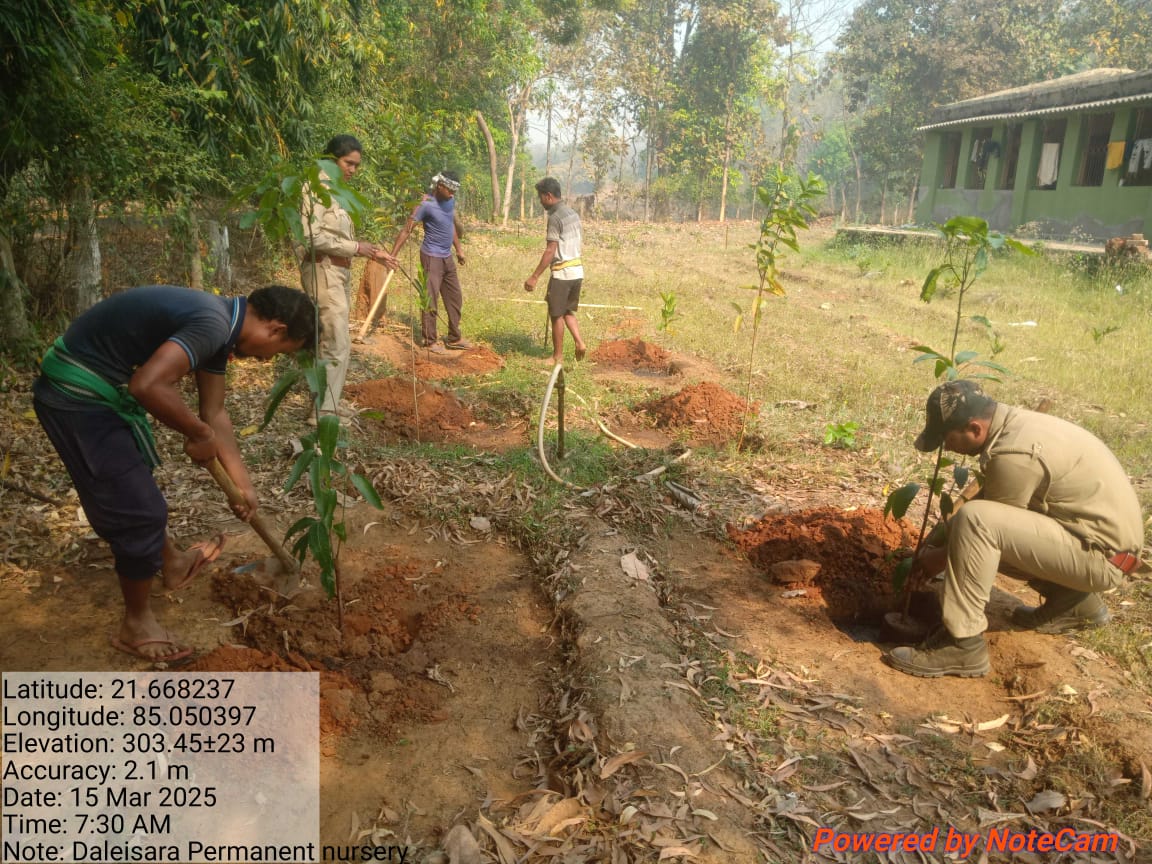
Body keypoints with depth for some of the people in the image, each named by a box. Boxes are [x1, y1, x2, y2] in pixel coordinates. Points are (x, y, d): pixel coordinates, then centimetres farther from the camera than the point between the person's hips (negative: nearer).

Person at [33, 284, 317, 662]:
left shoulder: (218, 324, 6)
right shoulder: (212, 324, -25)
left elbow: (214, 414, 14)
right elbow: (148, 386, -39)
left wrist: (243, 484, 18)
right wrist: (201, 435, -21)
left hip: (104, 386, 10)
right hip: (76, 394, -10)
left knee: (135, 488, 28)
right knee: (139, 509, -2)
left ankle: (172, 563, 51)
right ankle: (136, 624, 16)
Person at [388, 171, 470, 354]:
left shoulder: (450, 201, 4)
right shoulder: (426, 204, -18)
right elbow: (406, 230, -20)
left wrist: (459, 250, 23)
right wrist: (393, 255, -26)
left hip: (447, 257, 8)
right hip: (432, 257, -8)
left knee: (455, 298, 12)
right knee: (431, 301, -3)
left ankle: (454, 338, 23)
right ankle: (430, 341, 7)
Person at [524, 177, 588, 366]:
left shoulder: (555, 217, -15)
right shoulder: (573, 213, 11)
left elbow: (550, 251, -19)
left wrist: (534, 276, -17)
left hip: (562, 272, -8)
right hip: (577, 269, 8)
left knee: (556, 315, 3)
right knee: (568, 311, 19)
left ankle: (558, 356, 11)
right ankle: (580, 343, 4)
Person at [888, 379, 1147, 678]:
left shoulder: (1015, 455, -27)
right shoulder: (1012, 424, 2)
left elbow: (979, 522, -15)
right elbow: (986, 500, 14)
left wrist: (940, 557, 1)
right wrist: (934, 542, 12)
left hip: (1101, 553, -10)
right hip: (1100, 532, 10)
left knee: (974, 521, -27)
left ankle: (962, 644, -18)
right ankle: (1075, 600, 23)